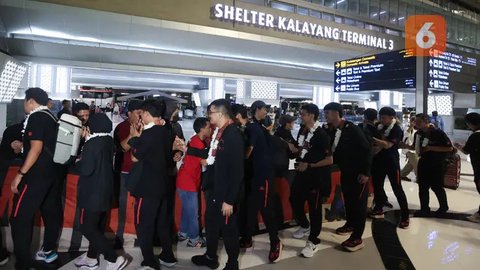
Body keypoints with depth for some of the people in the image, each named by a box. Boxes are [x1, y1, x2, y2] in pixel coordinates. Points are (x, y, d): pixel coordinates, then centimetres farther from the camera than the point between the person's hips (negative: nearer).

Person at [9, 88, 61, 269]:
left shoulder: (36, 117, -13)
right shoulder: (51, 118, 13)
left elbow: (36, 148, -21)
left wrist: (20, 174, -18)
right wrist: (22, 145, 24)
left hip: (36, 175, -9)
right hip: (51, 173, 9)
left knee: (19, 218, -3)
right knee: (50, 212, 16)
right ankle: (49, 251, 29)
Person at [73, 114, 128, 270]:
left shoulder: (92, 143, -19)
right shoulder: (108, 141, 5)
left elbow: (86, 169, -23)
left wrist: (77, 162, -2)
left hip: (93, 192, -9)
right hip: (105, 189, 9)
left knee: (87, 227, -2)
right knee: (96, 225, 19)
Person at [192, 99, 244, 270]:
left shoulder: (233, 134, -21)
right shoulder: (218, 132, 7)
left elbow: (236, 170, -23)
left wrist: (229, 200, -22)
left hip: (225, 193, -9)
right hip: (213, 189, 9)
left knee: (228, 229, 9)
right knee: (211, 225, 23)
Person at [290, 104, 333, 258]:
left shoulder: (321, 134, -17)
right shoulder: (302, 131, 4)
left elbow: (329, 160, -19)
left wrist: (309, 165, -17)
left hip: (316, 176, -7)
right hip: (301, 172, 8)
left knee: (314, 208, 3)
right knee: (294, 200, 17)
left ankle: (313, 242, 18)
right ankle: (304, 226, 43)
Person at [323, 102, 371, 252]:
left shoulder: (352, 129, -19)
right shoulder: (332, 131, 0)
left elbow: (367, 149, -19)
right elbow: (332, 150, 6)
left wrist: (365, 172, -20)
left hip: (358, 172, -7)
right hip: (345, 171, 7)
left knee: (359, 202, -2)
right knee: (348, 199, 18)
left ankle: (357, 238, 4)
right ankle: (350, 224, 38)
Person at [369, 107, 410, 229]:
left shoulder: (397, 130, -12)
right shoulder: (379, 126, 5)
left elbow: (387, 145, -25)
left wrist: (372, 138, -26)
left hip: (391, 161, -6)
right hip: (378, 159, 6)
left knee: (397, 188, -2)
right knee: (377, 185, 14)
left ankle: (405, 216, 7)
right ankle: (378, 209, 32)